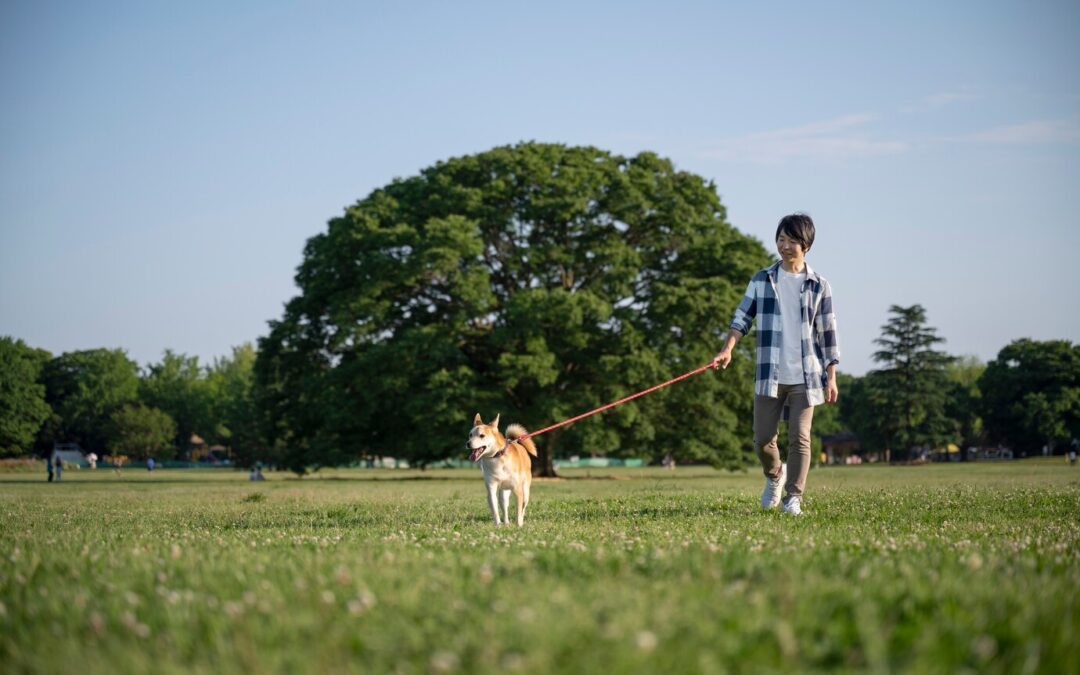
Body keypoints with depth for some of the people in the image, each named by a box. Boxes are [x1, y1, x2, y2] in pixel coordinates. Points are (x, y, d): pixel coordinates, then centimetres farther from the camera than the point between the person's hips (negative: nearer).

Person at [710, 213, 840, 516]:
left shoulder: (818, 286, 5)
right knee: (763, 438, 1)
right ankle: (774, 476, 30)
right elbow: (742, 318, 4)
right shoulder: (761, 281, 7)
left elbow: (828, 333, 6)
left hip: (805, 375, -1)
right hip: (769, 375, 1)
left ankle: (793, 497, 1)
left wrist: (831, 377, 2)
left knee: (800, 437, -6)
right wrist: (727, 349, -14)